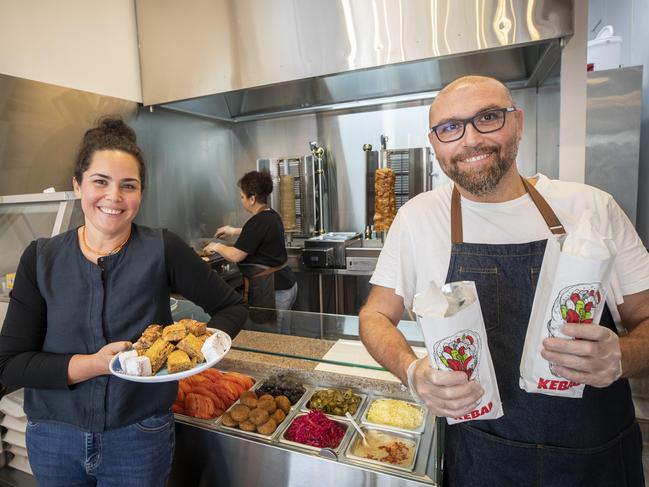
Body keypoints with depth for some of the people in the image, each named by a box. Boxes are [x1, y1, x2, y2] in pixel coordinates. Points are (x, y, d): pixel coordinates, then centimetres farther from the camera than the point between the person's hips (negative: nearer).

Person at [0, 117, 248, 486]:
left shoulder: (163, 251, -14)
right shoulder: (41, 260, -7)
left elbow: (232, 305, -6)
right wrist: (94, 363, -23)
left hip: (141, 439, -2)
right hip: (53, 440, 3)